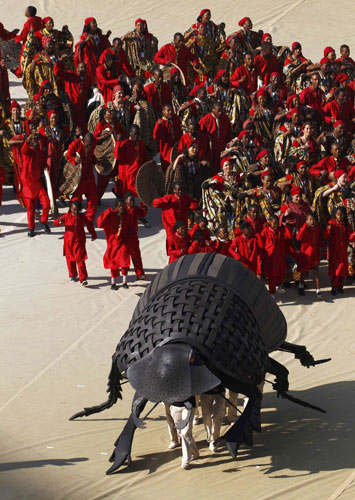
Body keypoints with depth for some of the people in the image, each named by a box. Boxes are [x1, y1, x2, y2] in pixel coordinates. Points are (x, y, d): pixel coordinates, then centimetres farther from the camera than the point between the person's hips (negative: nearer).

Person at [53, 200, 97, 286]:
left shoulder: (83, 217, -3)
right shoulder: (67, 216, -6)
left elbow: (89, 225, 12)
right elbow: (55, 223, -7)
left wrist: (93, 235, 20)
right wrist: (59, 221, -31)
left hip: (79, 241, -1)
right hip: (69, 241, 1)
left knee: (80, 260, -10)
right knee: (70, 259, 13)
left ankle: (83, 279, -12)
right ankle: (72, 275, 34)